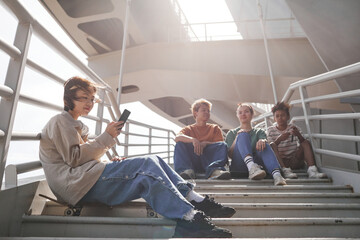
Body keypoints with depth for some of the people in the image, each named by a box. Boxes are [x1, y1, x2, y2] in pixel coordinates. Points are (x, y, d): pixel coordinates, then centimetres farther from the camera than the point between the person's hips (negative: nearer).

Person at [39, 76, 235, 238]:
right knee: (147, 164, -26)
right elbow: (73, 158, -12)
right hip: (78, 185, -9)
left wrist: (110, 163, 6)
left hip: (89, 182, 9)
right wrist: (106, 137, -12)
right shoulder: (60, 122, 0)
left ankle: (196, 201, -18)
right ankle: (189, 219, -33)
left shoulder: (75, 125, 29)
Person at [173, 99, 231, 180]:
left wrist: (205, 143, -15)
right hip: (192, 162, 0)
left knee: (223, 145, -22)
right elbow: (177, 138, -7)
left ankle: (214, 170, -47)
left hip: (208, 160, 1)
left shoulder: (215, 128, 20)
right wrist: (193, 140, -27)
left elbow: (220, 144, 3)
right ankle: (187, 171, -41)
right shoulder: (189, 129, 16)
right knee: (180, 144, -20)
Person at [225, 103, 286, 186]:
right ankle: (252, 167, -48)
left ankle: (276, 174, -51)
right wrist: (237, 137, -9)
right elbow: (230, 155, 3)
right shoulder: (232, 133, 17)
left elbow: (264, 140, -4)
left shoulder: (259, 132, 21)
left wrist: (262, 141, -29)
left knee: (263, 145, -26)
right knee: (243, 134, -21)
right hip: (238, 168, -1)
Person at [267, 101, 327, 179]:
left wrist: (298, 135, -26)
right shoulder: (271, 130, 4)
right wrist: (279, 139, -26)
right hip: (279, 162, -2)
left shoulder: (294, 128, 8)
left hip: (295, 161, 2)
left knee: (306, 143, -16)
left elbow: (303, 143, -5)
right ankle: (285, 170, -38)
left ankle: (312, 170, -34)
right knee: (272, 145, -26)